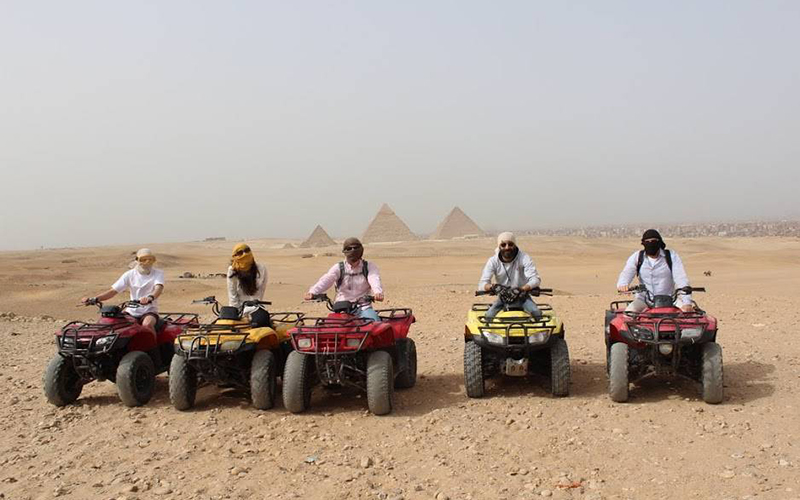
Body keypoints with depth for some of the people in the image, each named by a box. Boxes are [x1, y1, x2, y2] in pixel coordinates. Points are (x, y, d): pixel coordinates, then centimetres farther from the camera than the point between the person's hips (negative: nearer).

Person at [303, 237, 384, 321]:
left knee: (375, 322, -26)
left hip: (363, 307, 0)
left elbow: (374, 280, -18)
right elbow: (325, 280, -15)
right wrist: (312, 292, -37)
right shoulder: (338, 268, 2)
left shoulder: (369, 267, 3)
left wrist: (378, 292, -43)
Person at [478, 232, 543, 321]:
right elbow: (482, 284, -14)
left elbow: (535, 279, -19)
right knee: (489, 316, -24)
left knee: (537, 314, -26)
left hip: (522, 296, 0)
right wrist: (491, 287, -39)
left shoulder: (524, 258, -11)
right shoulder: (493, 261, -8)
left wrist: (524, 288, -41)